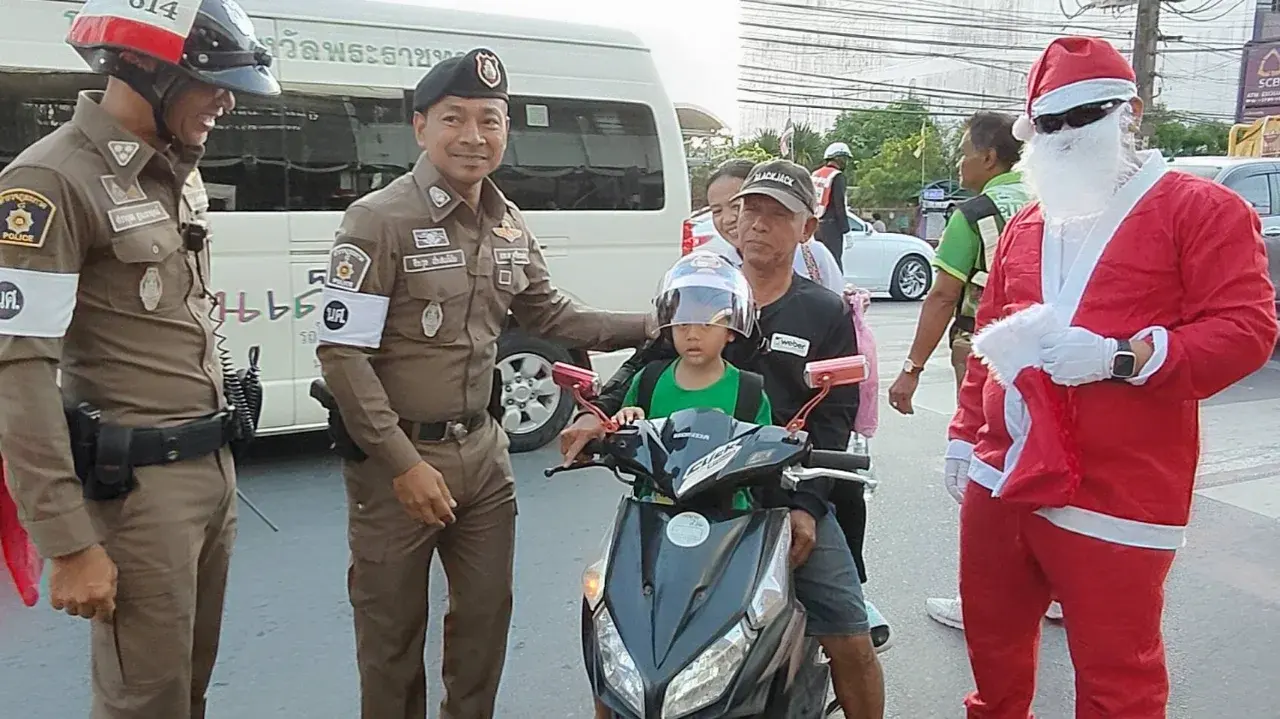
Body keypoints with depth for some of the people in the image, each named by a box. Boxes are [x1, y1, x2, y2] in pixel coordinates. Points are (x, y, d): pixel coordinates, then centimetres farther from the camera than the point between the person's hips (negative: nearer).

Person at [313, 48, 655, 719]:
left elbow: (550, 313, 15)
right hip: (395, 461, -6)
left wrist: (648, 326, 4)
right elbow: (343, 354, -17)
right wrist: (403, 462, -21)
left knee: (486, 614, 19)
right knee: (393, 631, 10)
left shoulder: (510, 226, 7)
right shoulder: (379, 218, -14)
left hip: (482, 451, 6)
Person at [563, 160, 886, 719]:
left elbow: (835, 418, 4)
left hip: (790, 496, 0)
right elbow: (645, 362, 9)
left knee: (852, 643, -9)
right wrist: (600, 412, -12)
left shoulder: (827, 314, 9)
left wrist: (807, 505, -9)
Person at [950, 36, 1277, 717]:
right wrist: (966, 430, 17)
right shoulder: (1025, 227, 16)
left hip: (1116, 498, -6)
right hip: (1000, 479, 6)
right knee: (991, 637, 20)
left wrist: (1122, 357, -24)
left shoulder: (1200, 209, -3)